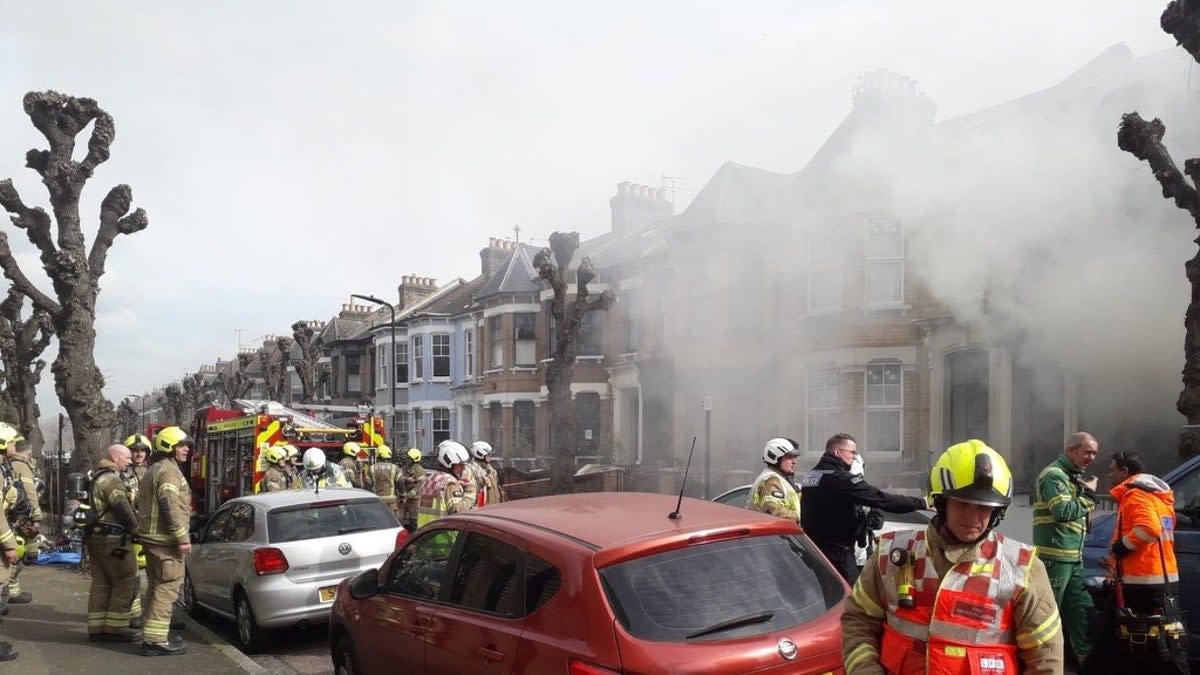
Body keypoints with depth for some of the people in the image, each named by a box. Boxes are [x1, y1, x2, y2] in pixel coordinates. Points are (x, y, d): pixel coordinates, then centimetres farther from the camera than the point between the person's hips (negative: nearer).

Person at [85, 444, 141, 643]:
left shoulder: (98, 477, 18)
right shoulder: (112, 479, -16)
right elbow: (123, 509, -19)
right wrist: (136, 529, -6)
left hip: (96, 537, 11)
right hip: (113, 539, -11)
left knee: (101, 583, 13)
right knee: (126, 582, -3)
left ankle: (96, 628, 16)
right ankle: (115, 628, 0)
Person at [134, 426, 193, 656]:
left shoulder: (154, 469, 20)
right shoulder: (169, 470, -13)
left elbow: (144, 503, 27)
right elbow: (169, 505, -24)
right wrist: (182, 538, -23)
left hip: (151, 538, 11)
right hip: (165, 541, -11)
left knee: (157, 586, 18)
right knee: (167, 587, -9)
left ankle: (152, 635, 26)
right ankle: (155, 641, -10)